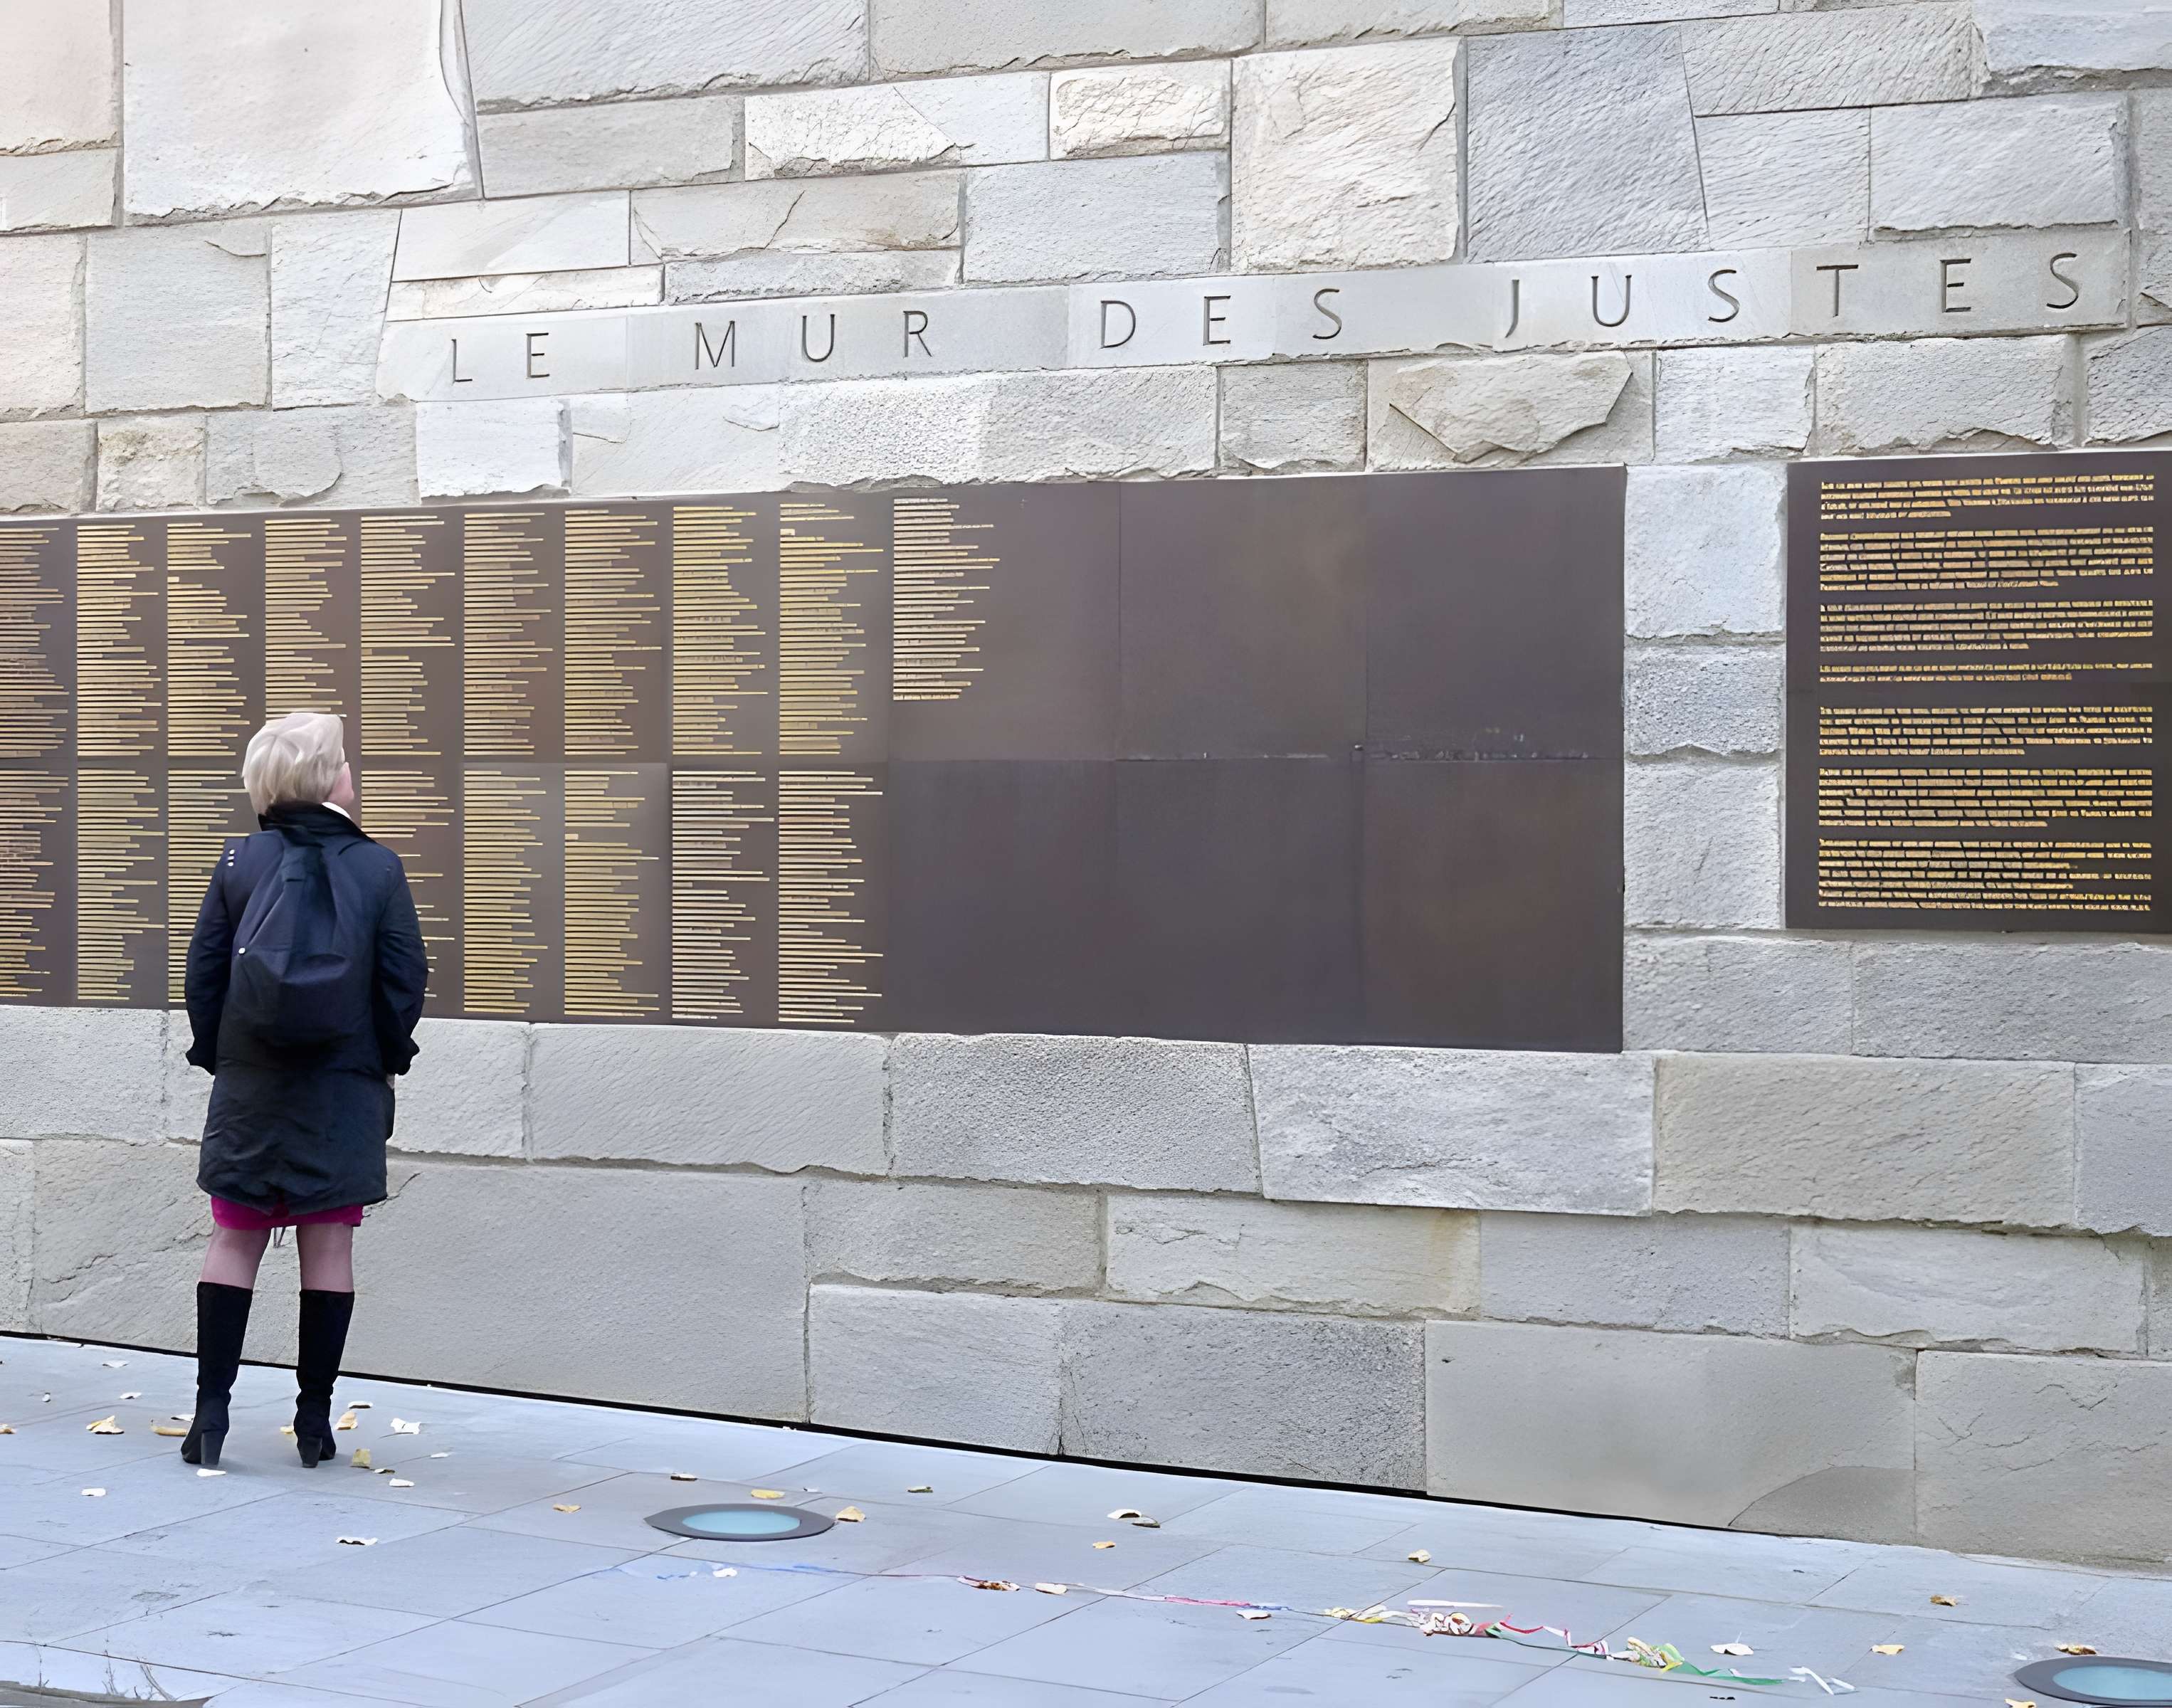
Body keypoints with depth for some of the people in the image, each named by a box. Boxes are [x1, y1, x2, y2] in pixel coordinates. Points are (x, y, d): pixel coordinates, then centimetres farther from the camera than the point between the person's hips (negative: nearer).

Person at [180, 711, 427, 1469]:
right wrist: (389, 1057, 9)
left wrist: (213, 1052, 12)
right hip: (345, 1088, -1)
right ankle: (315, 1418, 9)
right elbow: (405, 978, -5)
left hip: (249, 1084, 1)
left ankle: (211, 1410, 4)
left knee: (235, 1240, 8)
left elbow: (204, 969, 1)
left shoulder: (240, 863, -1)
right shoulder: (378, 867, -6)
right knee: (329, 1245, 5)